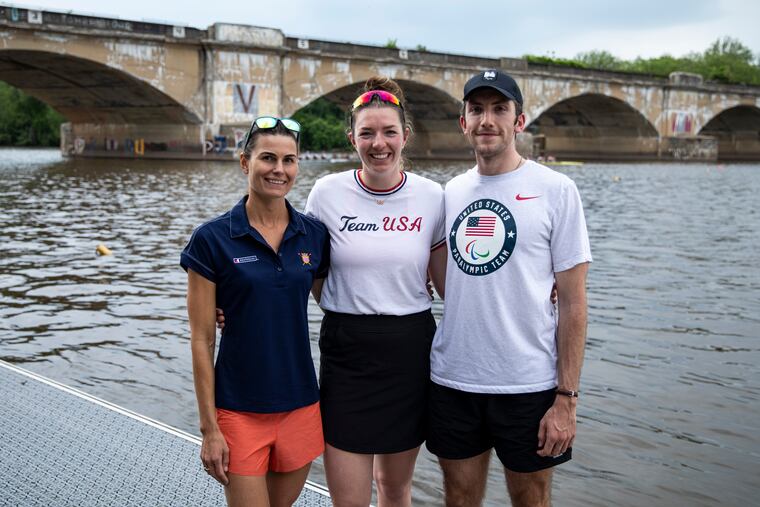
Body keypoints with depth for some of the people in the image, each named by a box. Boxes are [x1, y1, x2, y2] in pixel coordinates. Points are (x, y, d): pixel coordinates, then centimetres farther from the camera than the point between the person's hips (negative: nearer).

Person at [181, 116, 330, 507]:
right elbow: (201, 339, -7)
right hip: (239, 411, -3)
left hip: (301, 405, 4)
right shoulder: (212, 239, -9)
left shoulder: (314, 235, 0)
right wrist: (209, 427, -8)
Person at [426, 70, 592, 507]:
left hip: (528, 386, -3)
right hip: (452, 382, 4)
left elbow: (573, 302, -7)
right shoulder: (451, 192, 6)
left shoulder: (556, 190, -6)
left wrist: (567, 398, -11)